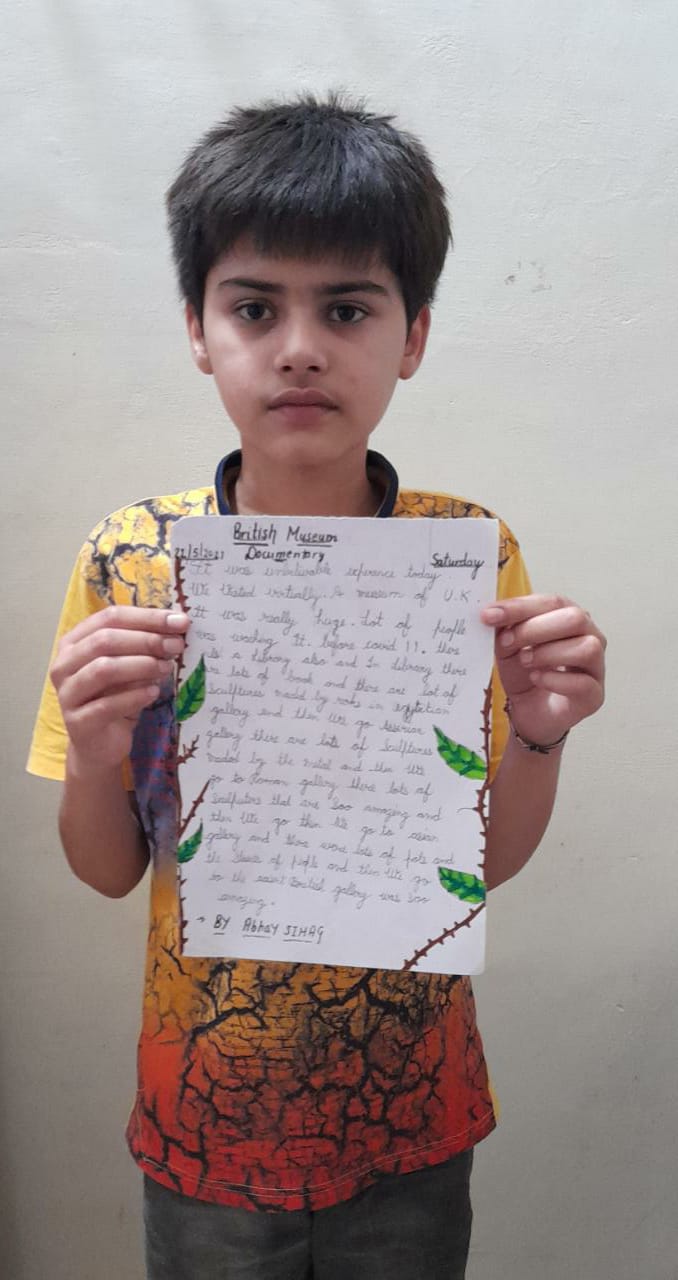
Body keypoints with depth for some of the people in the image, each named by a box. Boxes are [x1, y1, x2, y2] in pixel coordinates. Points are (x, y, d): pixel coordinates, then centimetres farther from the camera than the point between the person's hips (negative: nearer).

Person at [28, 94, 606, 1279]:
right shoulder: (130, 557, -14)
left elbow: (489, 857, -6)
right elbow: (109, 871, -6)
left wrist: (536, 737, -24)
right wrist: (93, 756, -26)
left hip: (412, 1116, 1)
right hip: (204, 1110, 0)